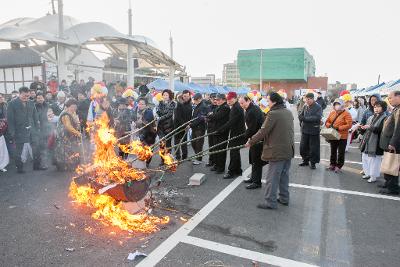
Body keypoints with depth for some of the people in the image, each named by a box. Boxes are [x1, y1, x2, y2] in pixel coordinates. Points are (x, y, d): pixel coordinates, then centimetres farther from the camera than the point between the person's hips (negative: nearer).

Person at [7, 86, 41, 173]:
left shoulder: (31, 103, 8)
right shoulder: (12, 104, -5)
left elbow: (35, 118, 12)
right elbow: (10, 120, -7)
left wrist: (36, 129, 5)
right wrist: (12, 134, -10)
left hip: (32, 132, 4)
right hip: (19, 133, -4)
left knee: (36, 150, 10)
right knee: (19, 151, 6)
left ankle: (37, 166, 22)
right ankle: (19, 168, 19)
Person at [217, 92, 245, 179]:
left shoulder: (236, 108, -18)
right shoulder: (235, 107, 15)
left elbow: (231, 122, -23)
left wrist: (220, 130, -20)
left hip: (237, 134, -11)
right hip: (235, 133, 11)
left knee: (233, 153, -4)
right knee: (235, 152, 16)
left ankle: (231, 171, 4)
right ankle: (238, 171, 27)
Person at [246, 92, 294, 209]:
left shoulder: (273, 114, -18)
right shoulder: (289, 112, 8)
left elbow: (263, 132, -18)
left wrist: (251, 142, -6)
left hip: (277, 151, -9)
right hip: (289, 150, 9)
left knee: (272, 177, 1)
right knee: (284, 175, 20)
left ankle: (270, 202, 8)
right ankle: (284, 198, 30)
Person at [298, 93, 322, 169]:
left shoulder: (318, 107, -9)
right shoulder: (305, 106, 5)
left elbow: (317, 117, -21)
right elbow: (300, 116, 7)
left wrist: (305, 119, -21)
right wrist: (302, 123, -12)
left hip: (314, 131, -5)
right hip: (305, 130, 5)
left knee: (313, 148, 3)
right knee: (303, 146, 11)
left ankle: (313, 162, 18)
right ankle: (305, 160, 28)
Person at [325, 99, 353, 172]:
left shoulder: (346, 114, -10)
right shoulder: (332, 113, 8)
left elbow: (349, 125, -18)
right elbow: (327, 122, 13)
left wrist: (338, 128, -23)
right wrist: (330, 125, -10)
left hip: (342, 137, -6)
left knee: (341, 152, 4)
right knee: (333, 151, 16)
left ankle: (338, 166, 14)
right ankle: (332, 164, 28)